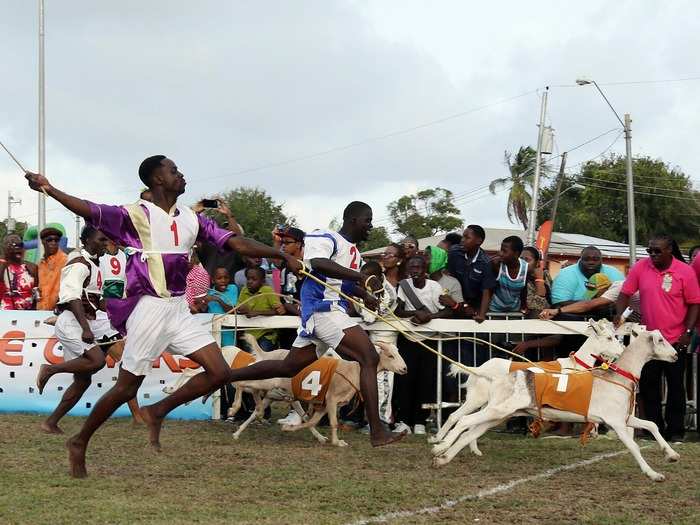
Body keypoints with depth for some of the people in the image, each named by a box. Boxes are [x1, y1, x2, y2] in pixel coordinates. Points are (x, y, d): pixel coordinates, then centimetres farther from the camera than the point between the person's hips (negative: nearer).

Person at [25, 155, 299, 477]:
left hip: (179, 309, 6)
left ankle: (157, 413, 12)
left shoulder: (191, 219, 9)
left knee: (219, 372, -4)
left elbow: (236, 243, 8)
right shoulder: (137, 215, -9)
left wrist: (283, 257, 2)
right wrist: (50, 190, -34)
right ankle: (79, 443, 17)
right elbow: (90, 211, -21)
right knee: (127, 387, -1)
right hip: (149, 309, -6)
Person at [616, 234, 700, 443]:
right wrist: (619, 314, -13)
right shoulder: (640, 268, -2)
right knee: (648, 385, 7)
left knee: (675, 385, 5)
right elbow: (626, 293, 4)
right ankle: (655, 428, 17)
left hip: (675, 340, -3)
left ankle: (675, 430, 12)